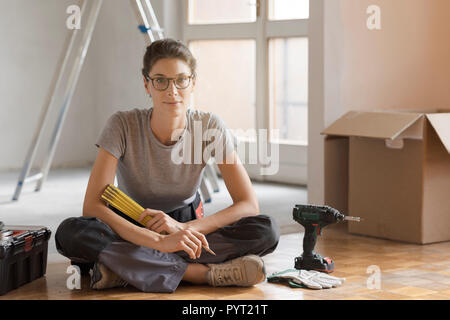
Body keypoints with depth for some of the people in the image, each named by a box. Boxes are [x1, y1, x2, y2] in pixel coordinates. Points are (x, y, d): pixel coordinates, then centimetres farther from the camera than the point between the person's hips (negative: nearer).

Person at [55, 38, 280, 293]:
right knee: (71, 233, -34)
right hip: (132, 230, -1)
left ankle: (126, 269, -27)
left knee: (267, 231, -26)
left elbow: (249, 205, -16)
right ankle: (204, 273, -31)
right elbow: (92, 206, -27)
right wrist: (160, 241, -40)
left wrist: (184, 227, -31)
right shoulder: (123, 126, -19)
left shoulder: (211, 127, -15)